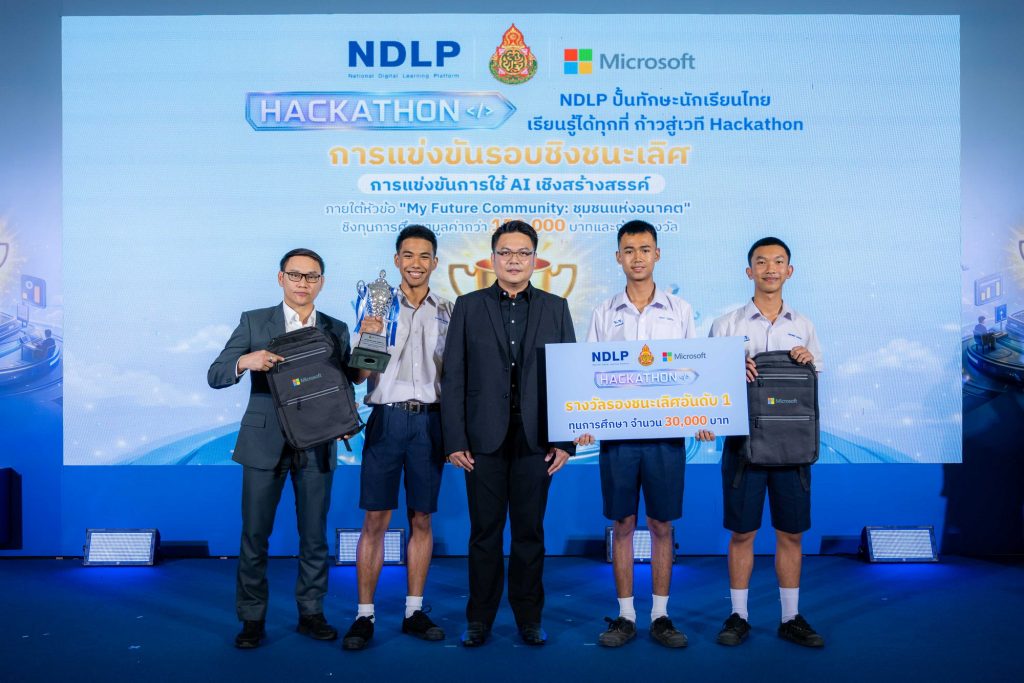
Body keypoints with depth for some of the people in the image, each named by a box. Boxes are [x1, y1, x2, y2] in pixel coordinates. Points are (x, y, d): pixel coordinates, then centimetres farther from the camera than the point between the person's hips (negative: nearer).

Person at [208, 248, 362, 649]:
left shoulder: (336, 330, 8)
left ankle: (311, 613, 23)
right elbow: (215, 376, -3)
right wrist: (246, 361, -24)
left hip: (317, 447, 2)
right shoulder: (254, 322, 2)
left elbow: (345, 383, 10)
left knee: (315, 535, 9)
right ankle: (252, 619, 19)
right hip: (265, 443, -1)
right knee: (254, 534, 5)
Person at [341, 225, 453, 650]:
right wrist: (366, 339, -17)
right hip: (387, 417, -1)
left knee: (421, 520, 9)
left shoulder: (447, 311, 8)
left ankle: (414, 611, 19)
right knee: (375, 520, 0)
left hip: (430, 420, 2)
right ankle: (365, 615, 10)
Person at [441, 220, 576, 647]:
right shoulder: (468, 306, 6)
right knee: (485, 532, 7)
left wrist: (566, 439, -1)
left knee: (530, 531, 9)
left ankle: (529, 619, 23)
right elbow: (453, 378, 2)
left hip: (536, 438, 1)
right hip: (484, 438, 0)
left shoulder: (555, 308, 8)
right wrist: (455, 439, -5)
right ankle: (479, 619, 21)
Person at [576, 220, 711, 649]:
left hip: (667, 432, 0)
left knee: (662, 525, 7)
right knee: (622, 525, 7)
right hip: (617, 433, 0)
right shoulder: (604, 314, 7)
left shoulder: (679, 311, 6)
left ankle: (661, 615, 18)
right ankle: (625, 616, 18)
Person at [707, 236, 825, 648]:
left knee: (791, 533, 8)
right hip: (744, 439, -2)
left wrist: (809, 363, -6)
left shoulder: (803, 326, 11)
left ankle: (791, 618, 21)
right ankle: (738, 616, 17)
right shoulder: (727, 324, 3)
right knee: (742, 533, 4)